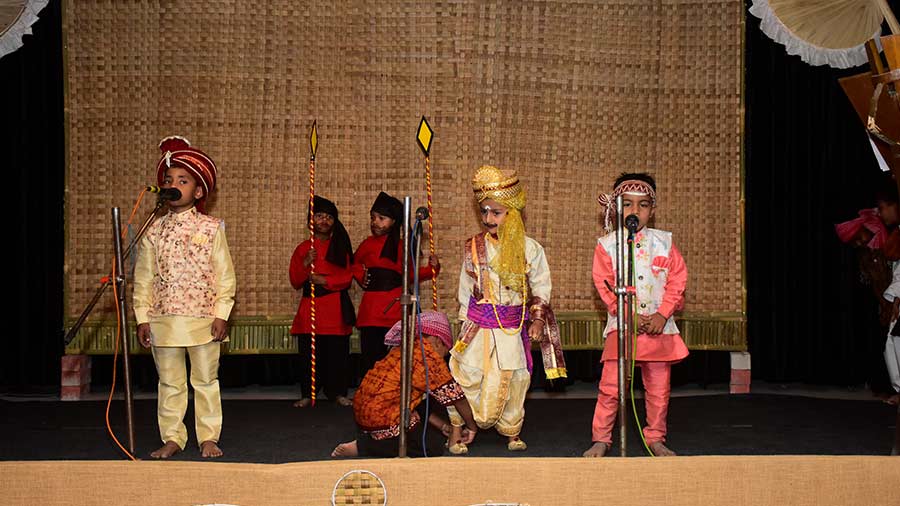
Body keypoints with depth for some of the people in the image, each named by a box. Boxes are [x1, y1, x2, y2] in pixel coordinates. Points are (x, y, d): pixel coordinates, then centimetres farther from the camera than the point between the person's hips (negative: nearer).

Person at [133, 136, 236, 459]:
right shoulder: (154, 232, 5)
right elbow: (143, 278, 7)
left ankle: (208, 438, 17)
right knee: (170, 383, 9)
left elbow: (225, 275, -2)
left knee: (206, 381, 7)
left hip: (204, 319, -2)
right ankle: (172, 438, 19)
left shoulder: (211, 229, -1)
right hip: (163, 319, 2)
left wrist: (221, 314, -7)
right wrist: (143, 317, 1)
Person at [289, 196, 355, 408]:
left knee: (337, 351, -1)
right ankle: (307, 394, 8)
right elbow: (295, 282, 5)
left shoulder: (340, 247, 7)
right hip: (310, 307, 1)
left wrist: (324, 280, -13)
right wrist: (305, 264, -11)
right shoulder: (303, 249, 9)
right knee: (309, 352, -1)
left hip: (336, 309, -1)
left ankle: (338, 392, 10)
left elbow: (347, 278, 0)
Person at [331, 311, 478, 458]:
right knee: (434, 447, 3)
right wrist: (472, 427, 7)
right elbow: (454, 395, -7)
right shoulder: (427, 353, -11)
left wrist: (444, 427, 16)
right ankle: (362, 447, -4)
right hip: (382, 419, -10)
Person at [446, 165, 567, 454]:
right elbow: (465, 288, 9)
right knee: (467, 376, -3)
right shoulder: (473, 247, 0)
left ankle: (512, 432, 27)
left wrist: (537, 319, 1)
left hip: (513, 327, 0)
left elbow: (542, 285, 5)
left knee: (512, 380, 6)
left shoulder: (529, 248, -4)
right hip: (478, 325, 1)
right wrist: (466, 320, 10)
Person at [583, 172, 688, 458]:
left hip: (658, 326, 2)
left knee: (659, 388, 7)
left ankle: (655, 439, 22)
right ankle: (601, 439, 8)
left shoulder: (664, 242, 5)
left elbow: (677, 279, 2)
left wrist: (662, 315, -9)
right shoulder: (607, 245, 0)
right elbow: (604, 285, -4)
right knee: (610, 386, -6)